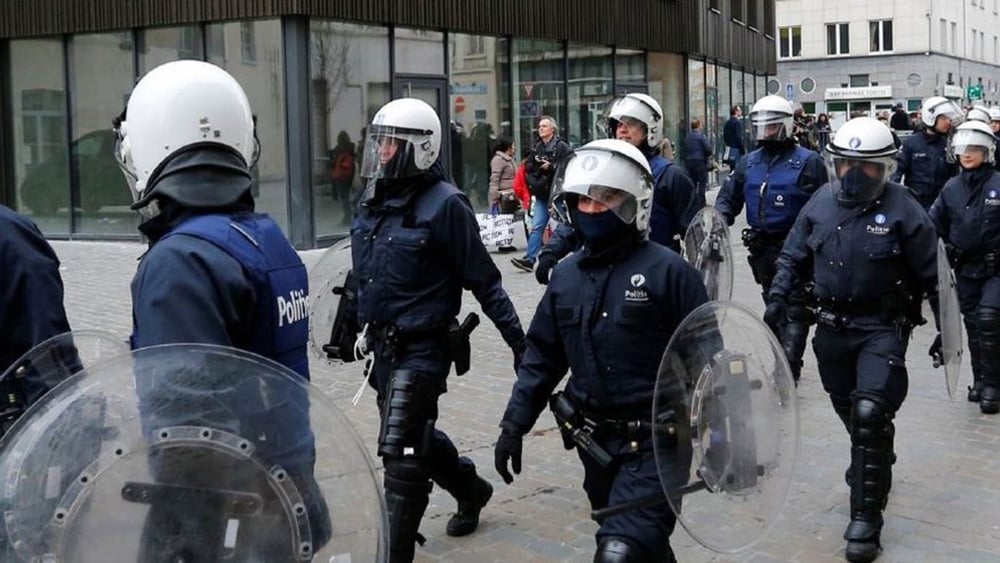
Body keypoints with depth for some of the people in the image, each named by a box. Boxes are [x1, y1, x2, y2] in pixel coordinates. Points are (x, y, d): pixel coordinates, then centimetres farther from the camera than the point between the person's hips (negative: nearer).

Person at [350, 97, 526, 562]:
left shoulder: (444, 205, -15)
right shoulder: (373, 201, 7)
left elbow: (483, 281, -12)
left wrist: (518, 340, -9)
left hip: (422, 349, -8)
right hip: (383, 345, 8)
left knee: (402, 453, -7)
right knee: (417, 436, 22)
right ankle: (471, 489, 48)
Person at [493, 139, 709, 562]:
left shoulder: (666, 271, -12)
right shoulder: (566, 275, 7)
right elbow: (543, 355, 12)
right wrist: (514, 423, 7)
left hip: (653, 444, -6)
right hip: (596, 441, 6)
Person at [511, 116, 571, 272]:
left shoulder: (562, 147, -5)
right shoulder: (536, 148, 13)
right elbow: (528, 167, 13)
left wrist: (550, 167, -18)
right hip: (541, 194, 5)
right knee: (536, 227, -2)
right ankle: (529, 259, -6)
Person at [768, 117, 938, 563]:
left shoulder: (902, 210, -12)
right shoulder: (820, 204, 1)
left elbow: (932, 275, -4)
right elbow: (794, 257, 12)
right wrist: (778, 297, -3)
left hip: (882, 329, -5)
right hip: (832, 328, 5)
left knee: (869, 415, -15)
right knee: (851, 414, 18)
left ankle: (865, 518, -5)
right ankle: (875, 474, 45)